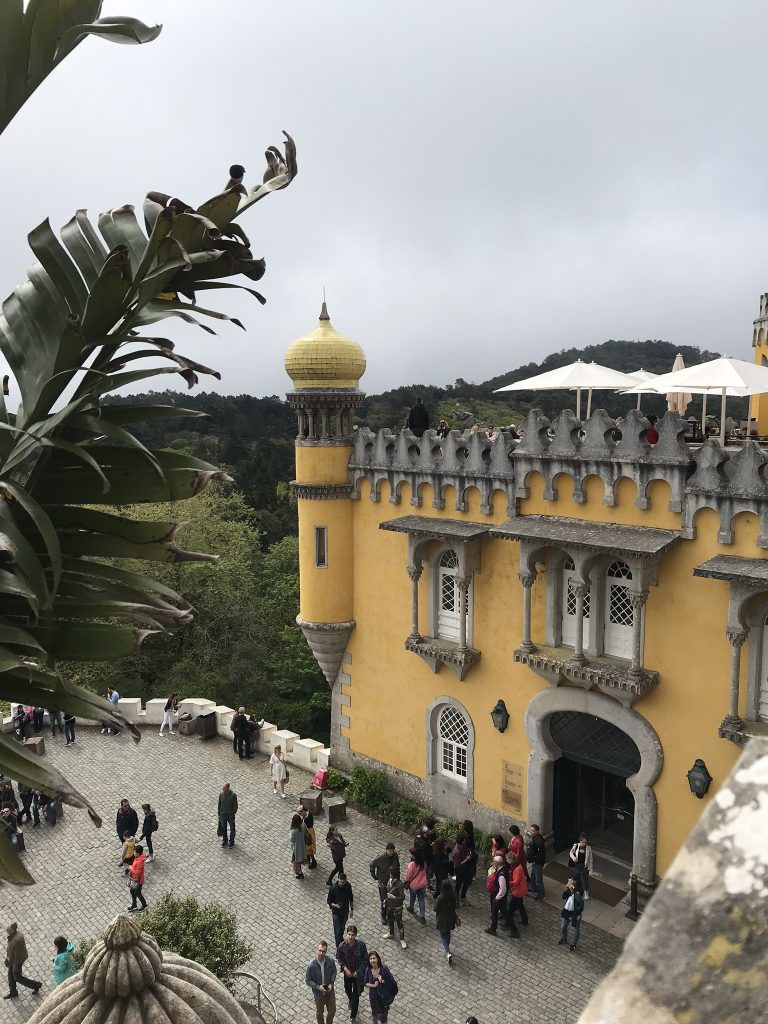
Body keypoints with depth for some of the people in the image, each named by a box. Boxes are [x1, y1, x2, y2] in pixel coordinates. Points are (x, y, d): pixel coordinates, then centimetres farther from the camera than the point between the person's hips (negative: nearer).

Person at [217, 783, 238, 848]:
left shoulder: (233, 795, -20)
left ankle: (231, 841, 36)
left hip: (230, 815, -3)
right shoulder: (221, 795, -11)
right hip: (223, 815, 3)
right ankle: (225, 840, 41)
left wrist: (233, 814, -15)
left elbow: (235, 806, -11)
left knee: (232, 829, 14)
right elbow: (219, 805, 1)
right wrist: (219, 814, 5)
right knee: (223, 828, 19)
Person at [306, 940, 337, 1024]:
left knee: (332, 1011, 22)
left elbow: (334, 972, -2)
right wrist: (318, 987, -25)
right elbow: (308, 980, -15)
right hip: (318, 993, -2)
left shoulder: (331, 961, -22)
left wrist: (331, 983, -16)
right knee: (320, 1012, 22)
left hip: (330, 991, 2)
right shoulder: (311, 965, -29)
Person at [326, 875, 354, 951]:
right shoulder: (333, 889, -27)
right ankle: (339, 947, 22)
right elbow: (329, 901, -16)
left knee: (342, 927, 25)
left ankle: (341, 938, 53)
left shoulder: (348, 886, -16)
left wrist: (351, 909, 7)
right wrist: (335, 905, -34)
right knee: (337, 930, 5)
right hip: (336, 913, -4)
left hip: (345, 911, 4)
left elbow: (351, 898, 1)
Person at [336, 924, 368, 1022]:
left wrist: (358, 971, -16)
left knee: (356, 993, 9)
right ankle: (351, 1000, 58)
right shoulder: (342, 946, -24)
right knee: (347, 990, 23)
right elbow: (339, 959, -6)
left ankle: (353, 1014, 31)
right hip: (347, 972, 2)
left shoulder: (361, 945, -27)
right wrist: (345, 968, -16)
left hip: (358, 973, -2)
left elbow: (365, 959, -13)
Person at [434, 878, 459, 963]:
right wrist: (457, 917, 11)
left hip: (442, 919, -4)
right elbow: (456, 908, -4)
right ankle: (447, 947, 48)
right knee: (448, 933, 28)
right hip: (451, 918, 4)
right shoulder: (453, 896, -18)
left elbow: (436, 909, -18)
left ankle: (448, 952, 2)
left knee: (443, 935, 15)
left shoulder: (440, 898, -31)